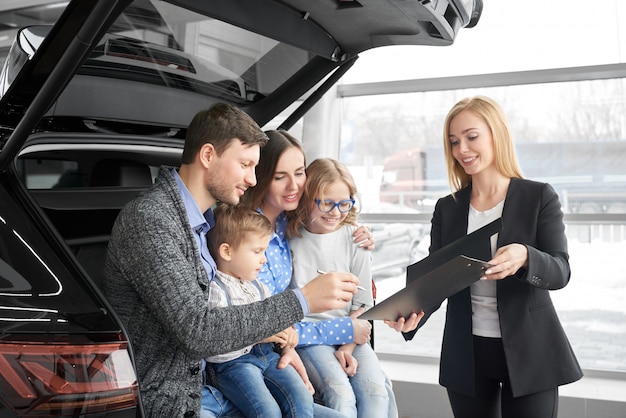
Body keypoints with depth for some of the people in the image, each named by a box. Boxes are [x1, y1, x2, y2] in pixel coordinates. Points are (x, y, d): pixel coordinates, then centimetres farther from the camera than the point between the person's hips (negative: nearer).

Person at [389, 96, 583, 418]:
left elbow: (560, 271, -11)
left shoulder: (539, 197, -4)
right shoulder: (447, 208, 5)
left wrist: (524, 257, -33)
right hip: (466, 355, 3)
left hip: (529, 354, -3)